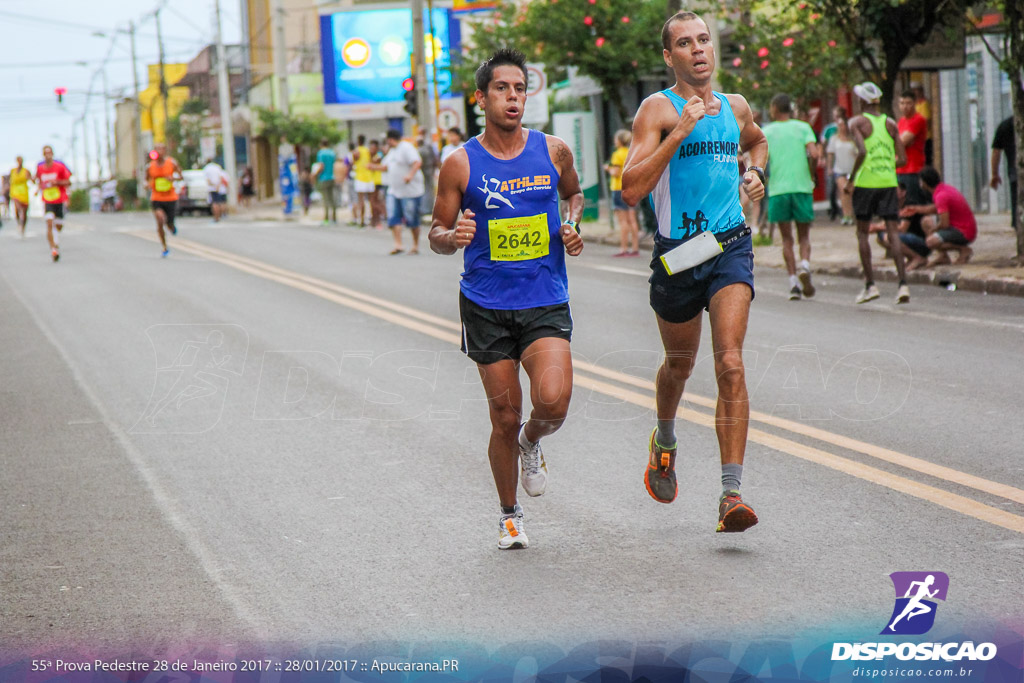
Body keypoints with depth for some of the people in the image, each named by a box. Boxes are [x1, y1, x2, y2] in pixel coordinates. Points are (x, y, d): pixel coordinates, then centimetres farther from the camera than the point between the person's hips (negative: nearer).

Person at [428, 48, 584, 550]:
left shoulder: (553, 151, 3)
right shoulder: (461, 164, -3)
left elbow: (573, 193, 24)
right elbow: (436, 234, 4)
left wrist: (571, 225, 3)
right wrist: (453, 236, -19)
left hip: (546, 304, 1)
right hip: (486, 306, -1)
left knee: (552, 402, -19)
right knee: (505, 416, 3)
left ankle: (531, 443, 18)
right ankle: (509, 516, 25)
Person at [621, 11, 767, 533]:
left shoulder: (735, 107, 10)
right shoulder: (658, 109, -6)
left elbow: (757, 141, 35)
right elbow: (631, 191, -19)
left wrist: (755, 173, 14)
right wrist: (679, 132, -24)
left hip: (731, 248, 2)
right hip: (677, 253, -2)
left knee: (731, 364, -15)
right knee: (679, 363, 17)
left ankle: (731, 495, -19)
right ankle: (664, 440, 50)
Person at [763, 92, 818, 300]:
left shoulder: (766, 132, 5)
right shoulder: (803, 127, 5)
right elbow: (814, 154, -8)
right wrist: (811, 175, 7)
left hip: (777, 189, 0)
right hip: (802, 187, 0)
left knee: (787, 239, 7)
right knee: (804, 235, 11)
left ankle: (793, 281, -3)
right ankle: (805, 264, -17)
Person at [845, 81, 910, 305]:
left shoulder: (858, 122, -3)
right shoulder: (891, 124, 9)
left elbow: (862, 152, -18)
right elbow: (902, 159, 5)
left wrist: (851, 180, -10)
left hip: (866, 183, -3)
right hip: (888, 182, 3)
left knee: (862, 232, 9)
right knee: (893, 232, 0)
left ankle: (870, 284, 6)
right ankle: (903, 284, -12)